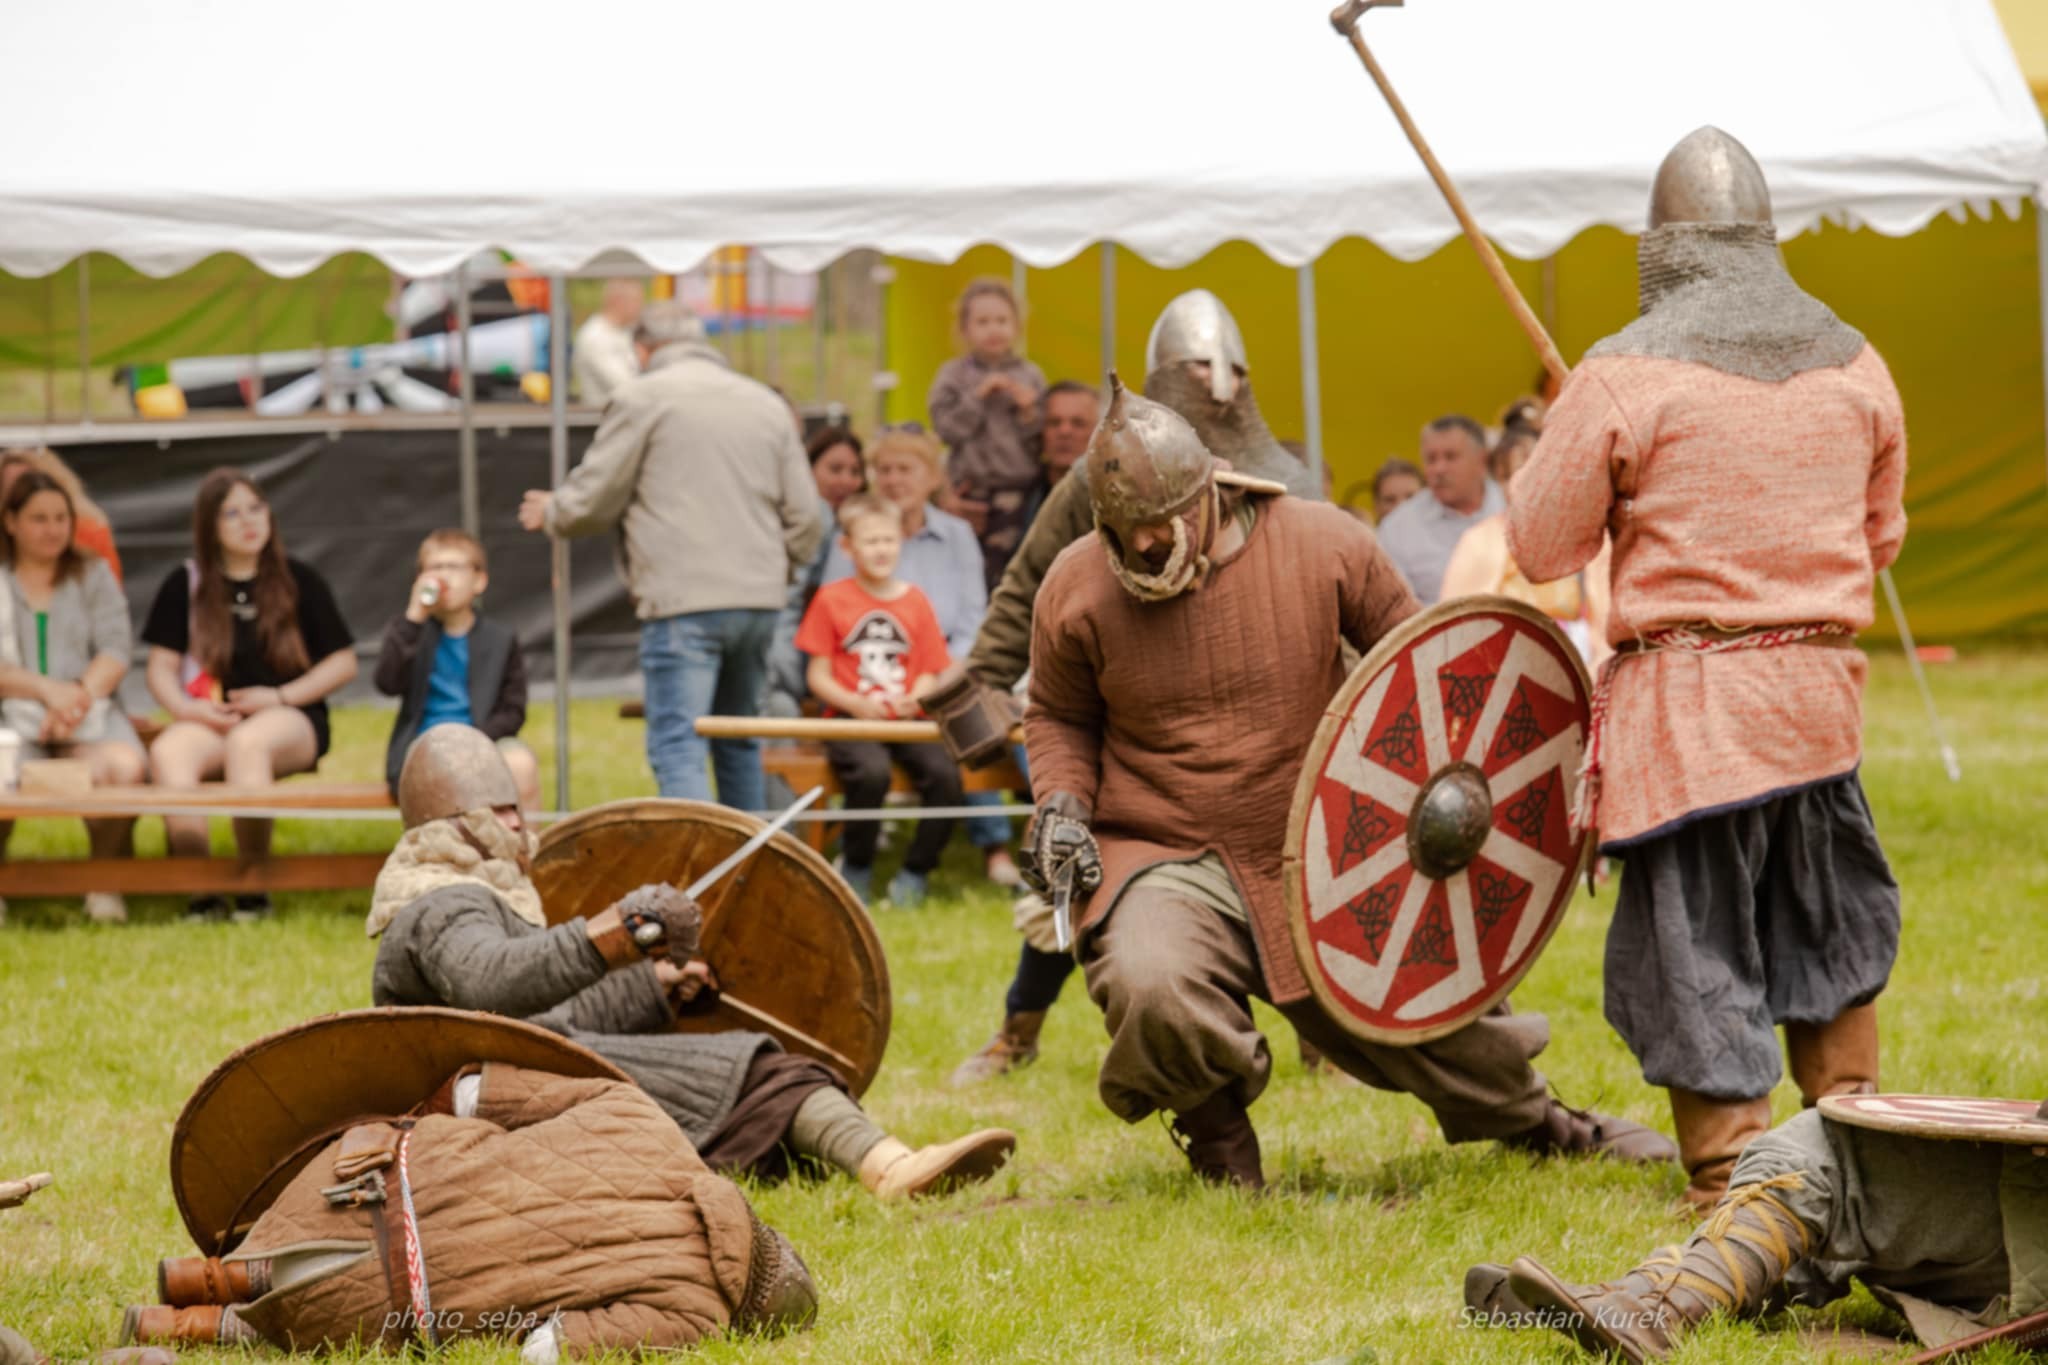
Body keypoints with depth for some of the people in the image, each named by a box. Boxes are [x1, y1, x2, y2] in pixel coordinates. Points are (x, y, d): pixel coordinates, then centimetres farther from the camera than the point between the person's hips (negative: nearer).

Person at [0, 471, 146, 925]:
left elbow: (115, 653, 6)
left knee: (123, 767, -35)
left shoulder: (92, 574, 18)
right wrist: (47, 690, -14)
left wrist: (78, 698, -12)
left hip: (88, 712, 1)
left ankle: (106, 883, -15)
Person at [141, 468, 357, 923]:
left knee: (247, 741, -39)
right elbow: (161, 668, 11)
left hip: (291, 721, -2)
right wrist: (186, 707, -10)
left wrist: (279, 697, -6)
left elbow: (343, 663, 9)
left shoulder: (299, 582, 10)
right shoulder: (184, 586, 13)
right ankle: (201, 893, -33)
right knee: (168, 751, -34)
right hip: (213, 721, 2)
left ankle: (254, 889, -31)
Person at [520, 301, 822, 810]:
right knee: (739, 745, 18)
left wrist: (550, 512, 23)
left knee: (677, 748, -10)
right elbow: (804, 516, 14)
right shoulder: (767, 403, 15)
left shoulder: (642, 398, -1)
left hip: (683, 602, -6)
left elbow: (592, 502, 2)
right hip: (758, 600, 6)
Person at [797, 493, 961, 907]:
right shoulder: (832, 599, 5)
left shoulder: (915, 601, 12)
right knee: (872, 772, -34)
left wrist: (916, 698, -12)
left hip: (906, 720, 3)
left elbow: (929, 672, 12)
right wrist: (856, 703, -15)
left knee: (945, 773, -26)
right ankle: (856, 869, -10)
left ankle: (916, 873, -5)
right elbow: (818, 676, 3)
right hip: (851, 720, -3)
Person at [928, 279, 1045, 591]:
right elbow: (947, 427, -6)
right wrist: (978, 397, -12)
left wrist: (1029, 411, -13)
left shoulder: (1030, 376, 6)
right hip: (973, 492, -1)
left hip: (1018, 492, 1)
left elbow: (1044, 437, 5)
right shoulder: (954, 375, 4)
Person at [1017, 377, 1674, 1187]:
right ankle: (1212, 1125, 1)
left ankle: (1533, 1123, 44)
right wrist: (1062, 801, -7)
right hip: (1168, 863, -1)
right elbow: (1059, 715, 12)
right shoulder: (1077, 589, -7)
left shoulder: (1321, 545, -8)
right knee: (1150, 987, -34)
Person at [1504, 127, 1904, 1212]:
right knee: (1827, 921, 22)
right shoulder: (1857, 369, 3)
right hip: (1821, 682, 5)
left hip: (1687, 698, -5)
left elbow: (1539, 550, -4)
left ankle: (1735, 1176, 6)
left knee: (1696, 942, 3)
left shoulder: (1624, 376, -12)